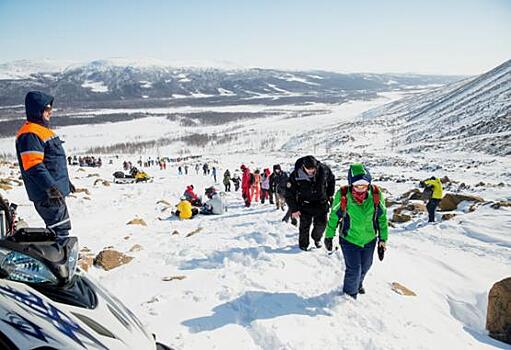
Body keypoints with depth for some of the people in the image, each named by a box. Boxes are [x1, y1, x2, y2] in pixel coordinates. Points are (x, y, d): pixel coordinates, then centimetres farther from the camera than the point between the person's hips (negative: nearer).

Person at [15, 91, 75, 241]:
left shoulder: (43, 129, 17)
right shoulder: (29, 134, -16)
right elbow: (33, 166, -25)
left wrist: (66, 181, 28)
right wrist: (51, 188, -29)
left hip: (56, 191, 11)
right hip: (47, 195, -11)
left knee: (60, 228, 17)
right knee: (60, 229, -10)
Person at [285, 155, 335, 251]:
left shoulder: (324, 169, -17)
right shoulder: (296, 175, -23)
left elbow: (332, 179, 6)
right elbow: (289, 194, -13)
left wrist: (330, 195, 8)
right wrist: (294, 209, -14)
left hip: (321, 203, 2)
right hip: (305, 204, -2)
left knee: (321, 224, 5)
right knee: (305, 225, -2)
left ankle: (317, 238, 34)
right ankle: (303, 244, 19)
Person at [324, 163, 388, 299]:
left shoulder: (376, 194, -17)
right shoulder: (343, 195, -22)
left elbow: (382, 217, -2)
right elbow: (334, 216, -6)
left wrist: (382, 238, 1)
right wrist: (329, 236, 2)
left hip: (369, 239, 3)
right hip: (349, 239, -3)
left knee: (365, 266, 23)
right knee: (354, 270, -5)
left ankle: (358, 283, 56)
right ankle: (350, 294, 25)